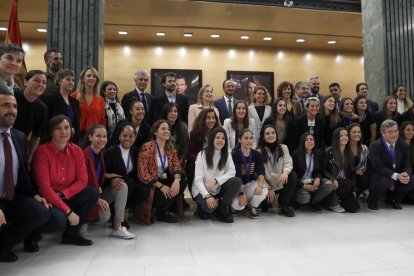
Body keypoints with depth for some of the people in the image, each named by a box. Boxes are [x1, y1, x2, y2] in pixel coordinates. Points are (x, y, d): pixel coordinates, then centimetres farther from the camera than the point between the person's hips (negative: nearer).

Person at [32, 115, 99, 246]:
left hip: (68, 197, 5)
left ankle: (71, 233, -2)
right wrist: (68, 211, -23)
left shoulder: (76, 151, -3)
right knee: (59, 218, -33)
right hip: (48, 199, -5)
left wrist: (63, 194, -20)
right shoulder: (42, 152, -17)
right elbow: (44, 187, -21)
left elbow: (82, 180, -3)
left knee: (93, 193, -17)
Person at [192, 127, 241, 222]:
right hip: (202, 190, -4)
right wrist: (207, 196, -33)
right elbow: (198, 180, -19)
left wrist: (215, 181, -27)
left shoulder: (227, 154, 0)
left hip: (218, 189, 4)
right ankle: (202, 208, 5)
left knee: (236, 181, -22)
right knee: (209, 206, -34)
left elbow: (232, 172, -13)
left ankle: (222, 209, -5)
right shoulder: (202, 154, -13)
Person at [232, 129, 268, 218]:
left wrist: (260, 185, -34)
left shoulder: (257, 154, -3)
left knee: (264, 190, -28)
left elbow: (261, 172, -14)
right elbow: (237, 176, -22)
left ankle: (252, 206, 2)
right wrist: (241, 193, -30)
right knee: (238, 205, -28)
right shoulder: (235, 155, -16)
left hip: (251, 184, 3)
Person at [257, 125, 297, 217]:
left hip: (282, 182, 3)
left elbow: (288, 163, -8)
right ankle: (266, 202, 14)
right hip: (267, 184, -2)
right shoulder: (259, 152, -7)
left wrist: (285, 172, -32)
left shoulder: (283, 148, 3)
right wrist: (269, 189, -15)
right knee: (265, 200, -28)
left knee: (293, 176, -27)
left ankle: (285, 205, -10)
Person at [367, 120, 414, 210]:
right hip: (379, 176, -5)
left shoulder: (404, 146, 0)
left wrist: (406, 174, -26)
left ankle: (394, 199, 8)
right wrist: (396, 176, -34)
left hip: (399, 177, 5)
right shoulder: (375, 146, -16)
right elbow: (379, 167, -23)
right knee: (385, 181, -36)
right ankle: (372, 201, -5)